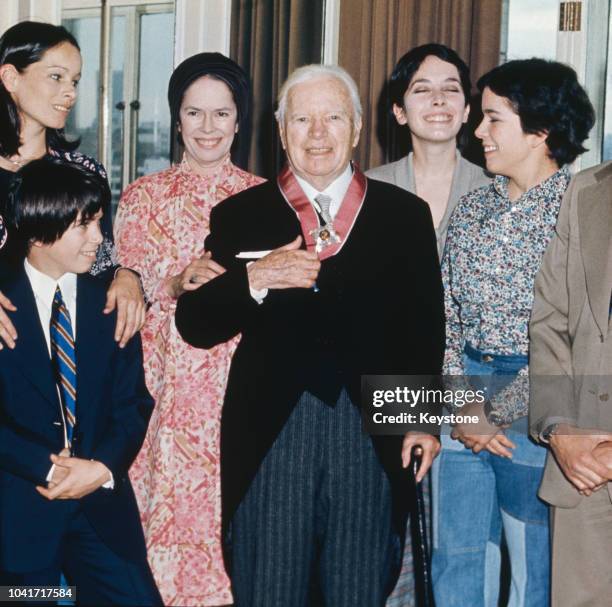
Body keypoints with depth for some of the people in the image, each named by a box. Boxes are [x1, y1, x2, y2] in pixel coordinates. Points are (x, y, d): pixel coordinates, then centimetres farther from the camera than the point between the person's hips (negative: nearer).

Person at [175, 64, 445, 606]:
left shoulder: (406, 215, 9)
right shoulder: (238, 216, 8)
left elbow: (425, 327, 8)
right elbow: (195, 326, 2)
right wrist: (254, 280, -15)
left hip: (373, 435, 0)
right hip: (270, 434, 0)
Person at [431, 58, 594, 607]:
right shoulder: (474, 207, 9)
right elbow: (446, 316, 6)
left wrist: (497, 412, -13)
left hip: (532, 403, -5)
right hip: (463, 399, 5)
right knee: (456, 561, 12)